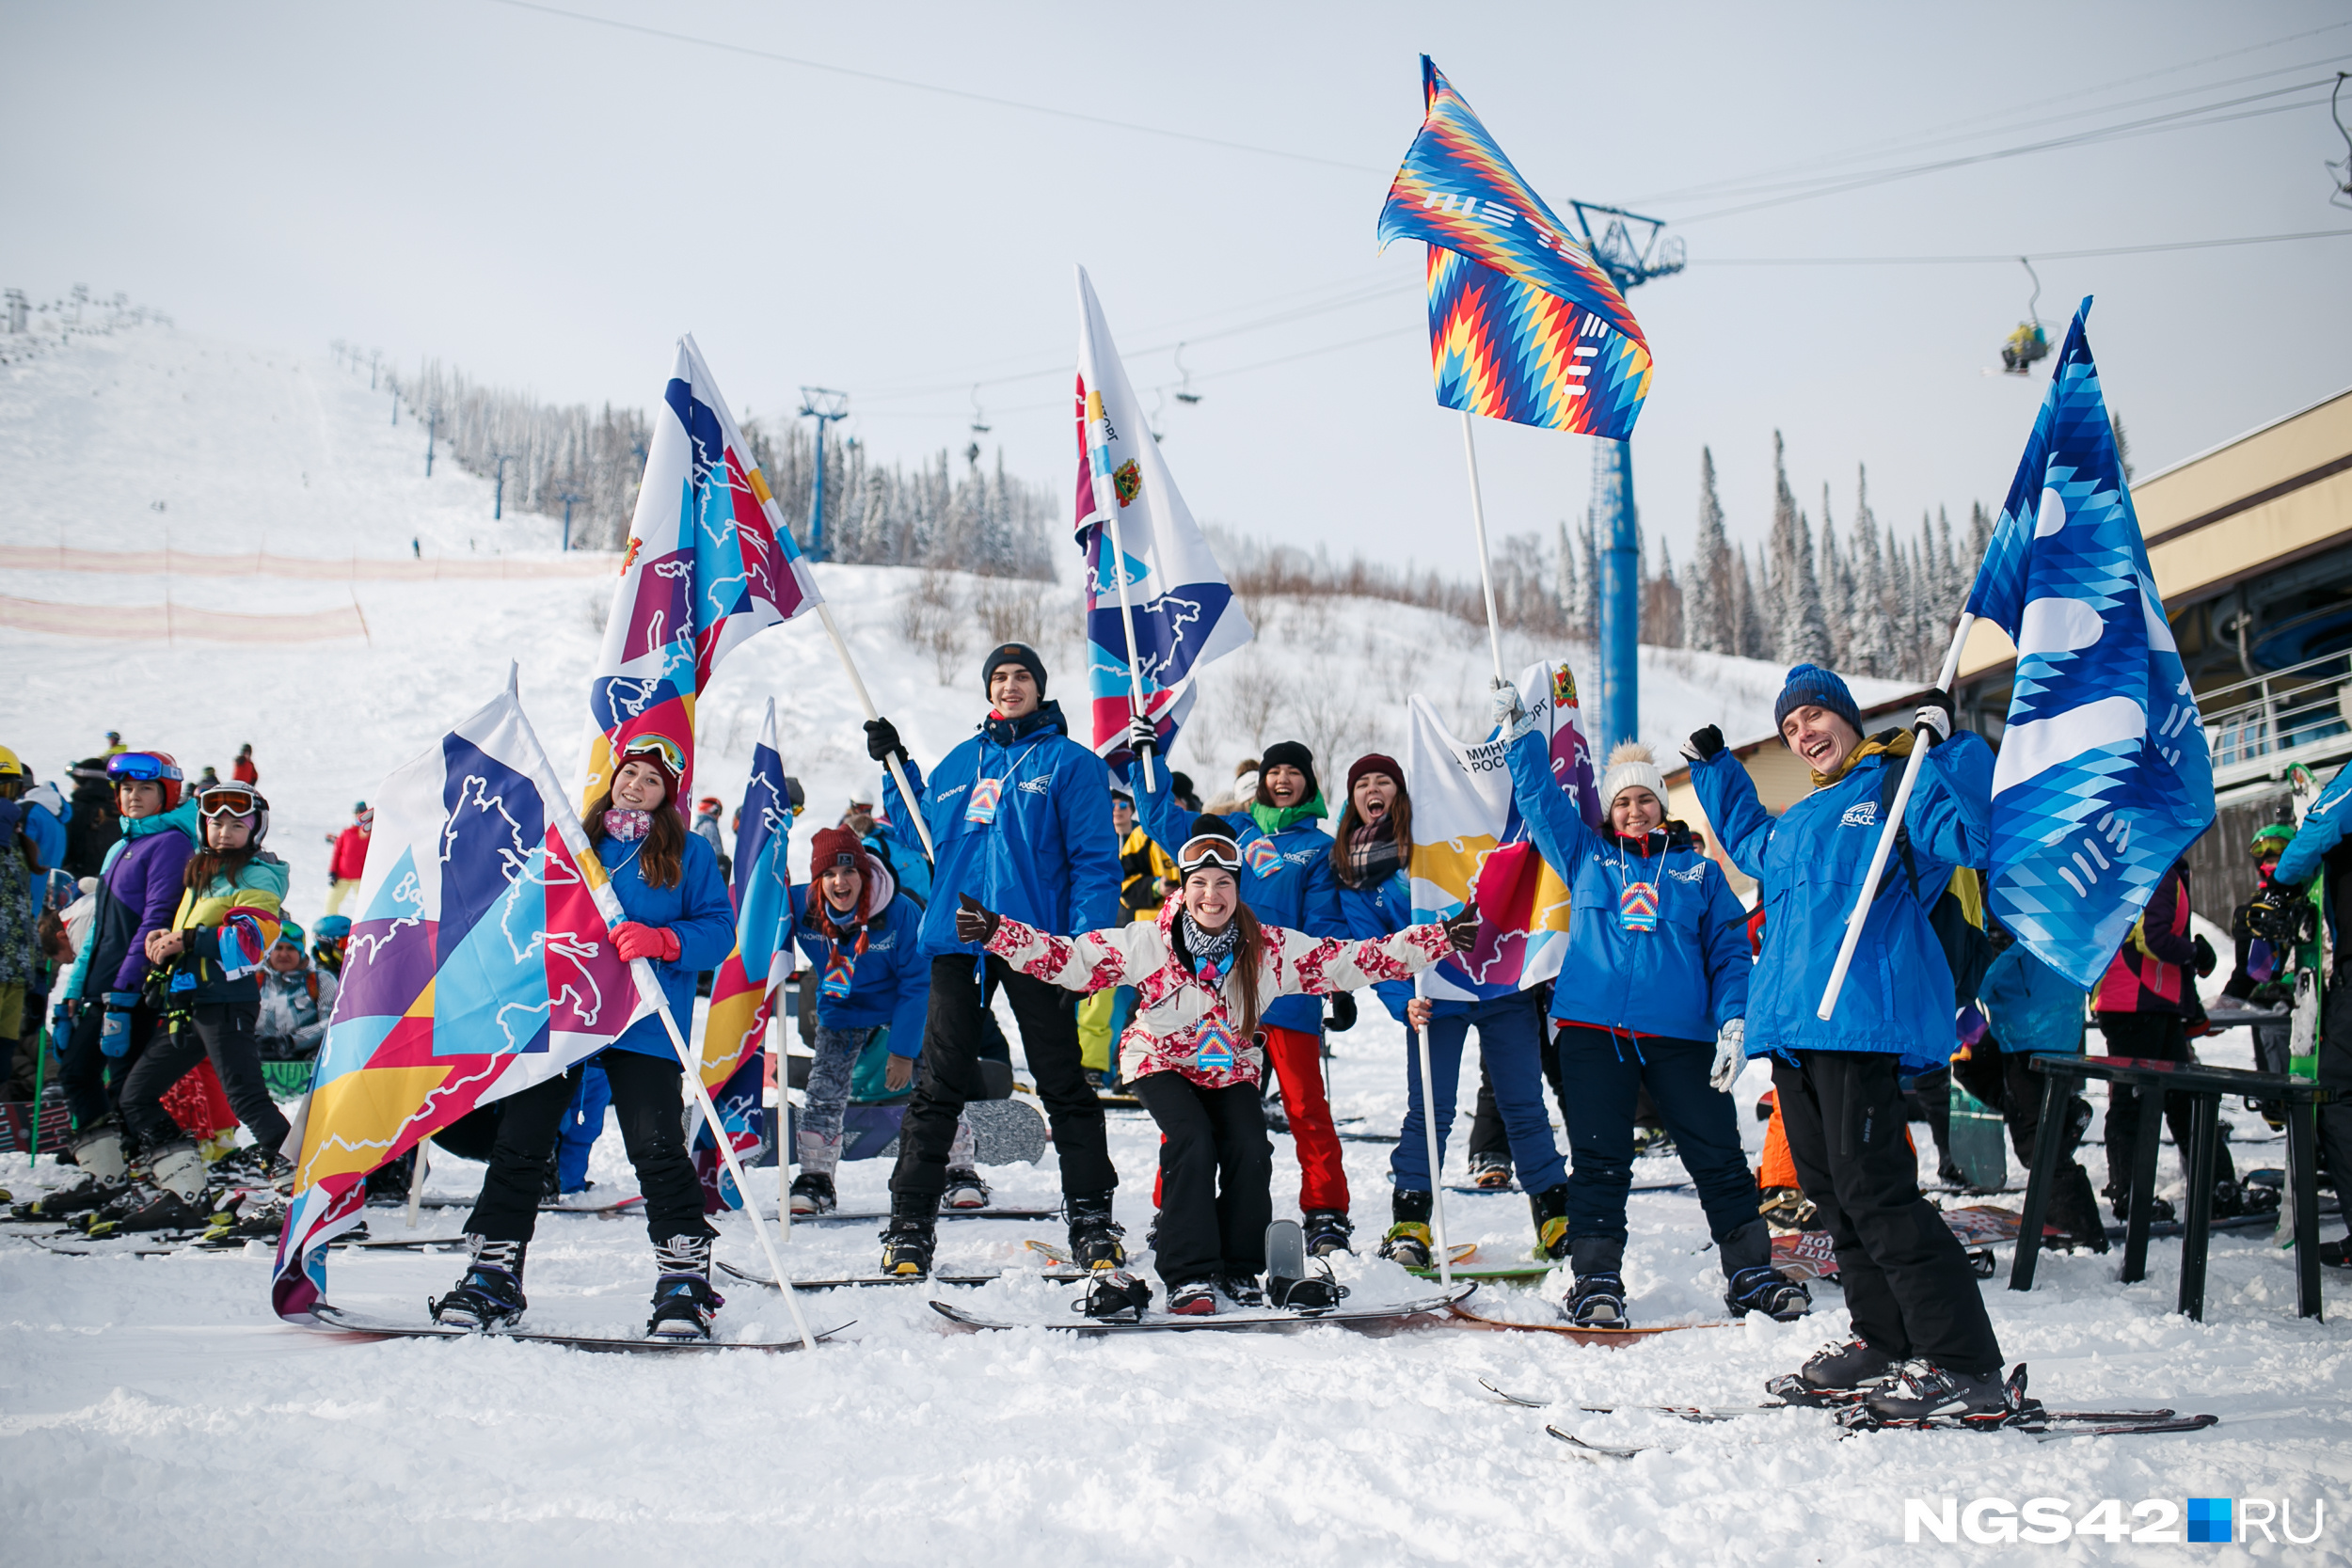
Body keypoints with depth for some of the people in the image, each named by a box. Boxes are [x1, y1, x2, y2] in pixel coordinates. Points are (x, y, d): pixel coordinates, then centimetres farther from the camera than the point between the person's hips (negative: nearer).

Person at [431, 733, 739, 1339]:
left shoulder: (689, 853, 6)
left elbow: (718, 929, -2)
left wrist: (659, 941, -19)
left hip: (643, 1022, -4)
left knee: (657, 1148, -12)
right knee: (518, 1143, 2)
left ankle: (685, 1279, -2)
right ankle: (491, 1275, 13)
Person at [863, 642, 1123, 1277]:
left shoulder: (1069, 763, 1)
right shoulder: (960, 762, 16)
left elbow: (1094, 860, -4)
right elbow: (926, 834, 26)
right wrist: (895, 766, 19)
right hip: (957, 940, 4)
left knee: (1063, 1086, 4)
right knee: (937, 1086, 5)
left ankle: (1092, 1220, 12)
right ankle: (910, 1223, 11)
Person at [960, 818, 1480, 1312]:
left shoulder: (1270, 949, -16)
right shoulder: (1147, 942, -20)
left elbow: (1352, 960, -17)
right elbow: (1069, 958, -22)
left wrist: (1439, 940, -25)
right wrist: (993, 931, -35)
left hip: (1231, 1066, 2)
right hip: (1161, 1061, -2)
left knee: (1250, 1152, -18)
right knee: (1192, 1144, -26)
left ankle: (1239, 1270, 5)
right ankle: (1187, 1277, -15)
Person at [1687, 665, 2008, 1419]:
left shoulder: (1901, 784, 1)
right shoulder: (1794, 822, 25)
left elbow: (1967, 835, -16)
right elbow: (1745, 841, 46)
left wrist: (1946, 747, -21)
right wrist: (1714, 769, 42)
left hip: (1859, 1018, -9)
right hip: (1790, 1021, 9)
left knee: (1872, 1187, -13)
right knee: (1827, 1186, 11)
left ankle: (1964, 1364, -7)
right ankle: (1883, 1341, 21)